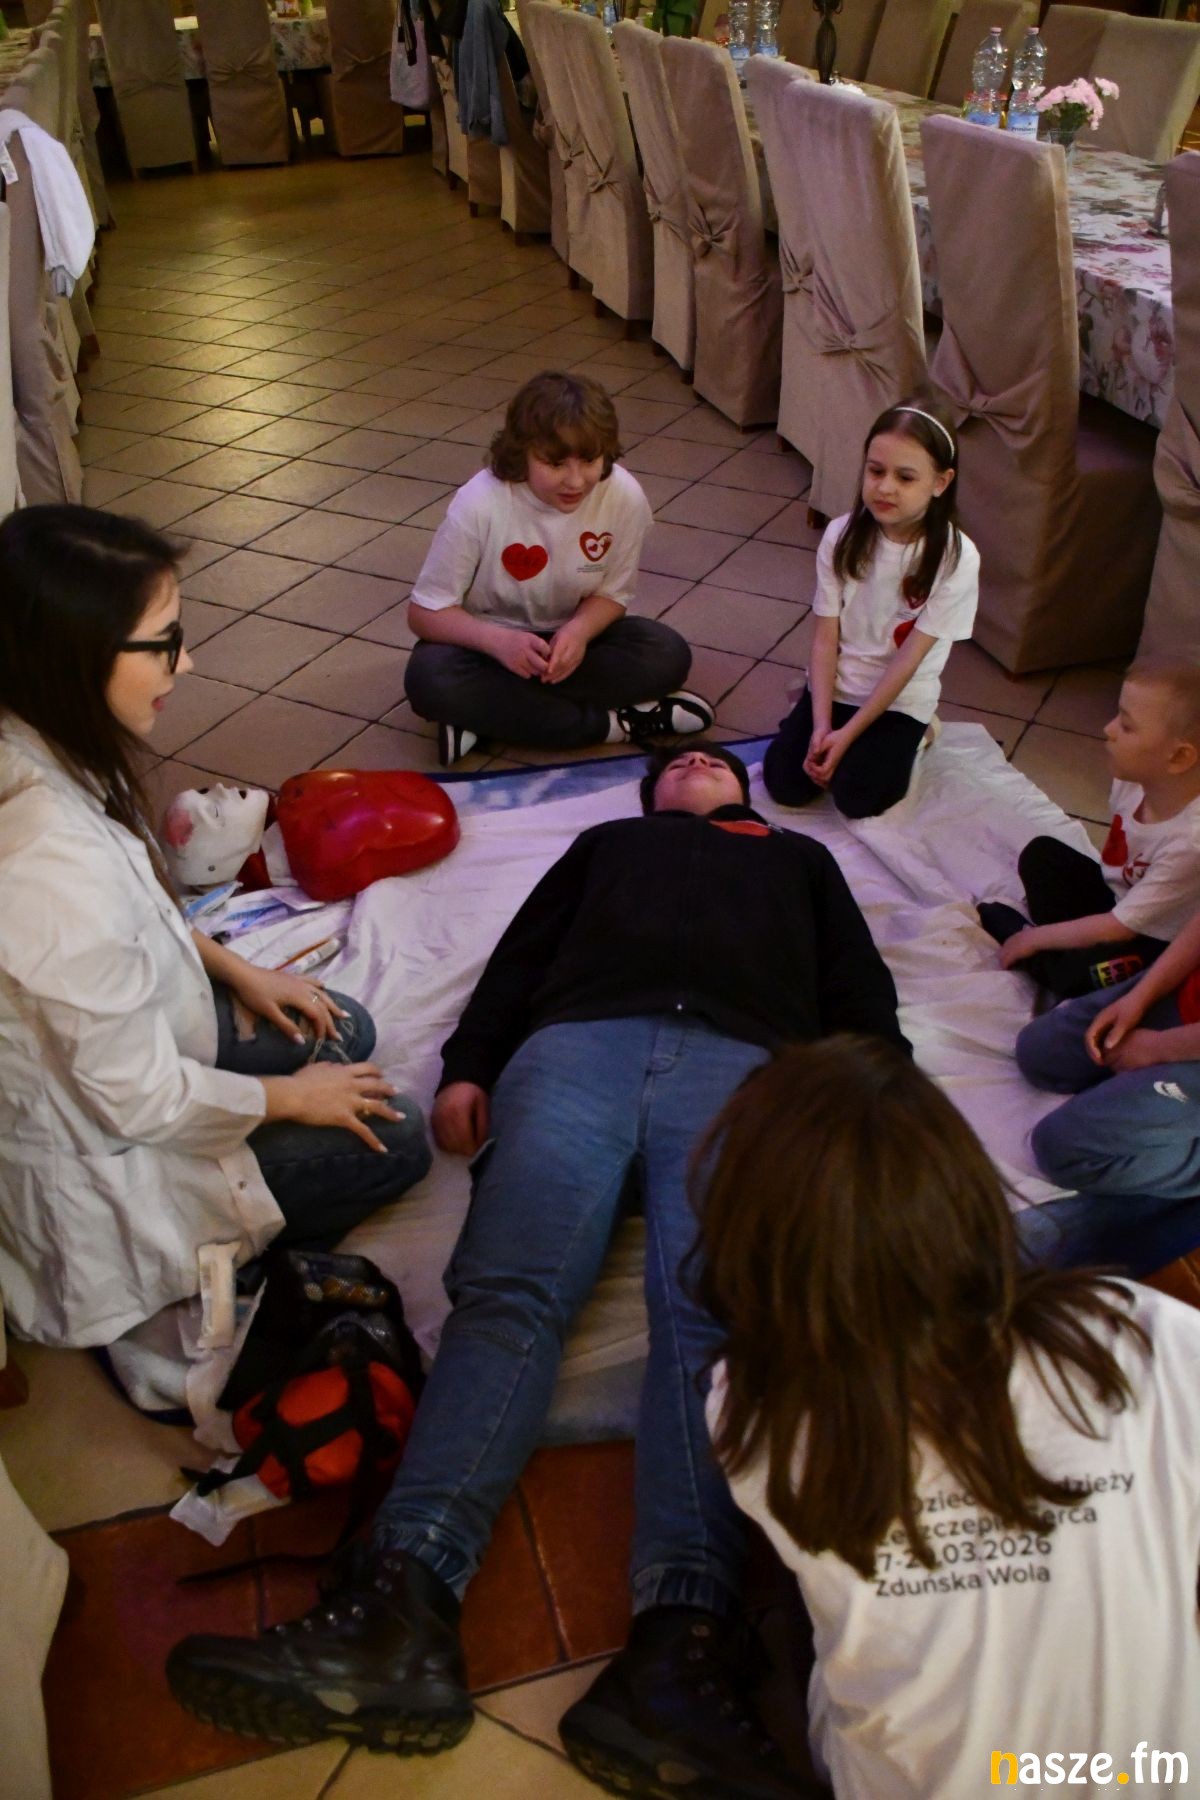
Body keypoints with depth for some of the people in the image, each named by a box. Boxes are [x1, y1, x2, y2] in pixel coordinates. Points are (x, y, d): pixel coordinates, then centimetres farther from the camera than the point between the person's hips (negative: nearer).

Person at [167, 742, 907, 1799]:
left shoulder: (799, 857, 40)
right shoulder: (606, 842, 40)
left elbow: (859, 991, 26)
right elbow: (521, 955, 26)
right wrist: (467, 1067, 7)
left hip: (742, 1063, 0)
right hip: (577, 1045, 1)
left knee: (713, 1312, -28)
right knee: (510, 1292, -25)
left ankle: (678, 1645, -43)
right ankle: (403, 1603, -39)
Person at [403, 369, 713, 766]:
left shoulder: (625, 497, -19)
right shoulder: (480, 504, -25)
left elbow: (612, 594, -4)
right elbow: (424, 612, -18)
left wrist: (579, 630, -28)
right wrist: (497, 640, -37)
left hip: (569, 635, 2)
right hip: (490, 640, -2)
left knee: (668, 655, -24)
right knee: (430, 679, -34)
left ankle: (485, 714, -25)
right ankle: (611, 724, -25)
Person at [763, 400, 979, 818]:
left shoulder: (956, 558, -18)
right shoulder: (842, 535, -10)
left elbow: (908, 659, -17)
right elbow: (824, 638, -9)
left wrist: (848, 734, -19)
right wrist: (821, 725, -18)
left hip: (900, 699, -2)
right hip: (836, 683, 3)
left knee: (856, 797, -19)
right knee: (784, 783, -12)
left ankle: (908, 740, 9)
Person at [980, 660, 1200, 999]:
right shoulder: (1133, 779, -16)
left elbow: (1118, 928, -26)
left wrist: (1035, 938, -15)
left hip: (1155, 947, -7)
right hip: (1117, 895, 7)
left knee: (1083, 972, -31)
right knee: (1041, 854, 4)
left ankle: (1011, 928, -4)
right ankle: (1060, 945, -6)